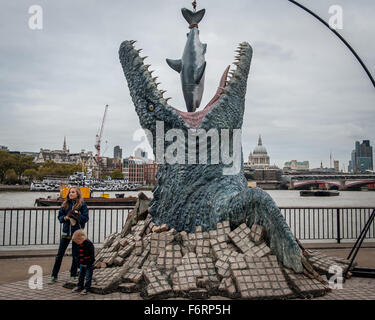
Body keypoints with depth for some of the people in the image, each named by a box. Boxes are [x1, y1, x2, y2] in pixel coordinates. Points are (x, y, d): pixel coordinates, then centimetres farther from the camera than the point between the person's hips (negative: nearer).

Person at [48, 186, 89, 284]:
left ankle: (73, 275, 23)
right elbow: (59, 216, 8)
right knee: (59, 254, 6)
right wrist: (65, 217, -12)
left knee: (75, 256, 7)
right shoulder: (65, 204, 5)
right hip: (66, 232, 3)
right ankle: (54, 276, 15)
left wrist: (78, 214, -23)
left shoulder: (82, 205, -6)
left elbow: (86, 218, -8)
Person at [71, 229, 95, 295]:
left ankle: (86, 288, 12)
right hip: (82, 264, 8)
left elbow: (92, 254, -20)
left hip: (88, 265, -8)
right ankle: (79, 287, 31)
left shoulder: (89, 244, -20)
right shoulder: (81, 245, 6)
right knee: (80, 276, 18)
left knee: (88, 277, 3)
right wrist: (80, 262, 19)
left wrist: (90, 262, -21)